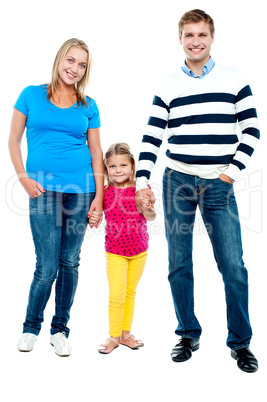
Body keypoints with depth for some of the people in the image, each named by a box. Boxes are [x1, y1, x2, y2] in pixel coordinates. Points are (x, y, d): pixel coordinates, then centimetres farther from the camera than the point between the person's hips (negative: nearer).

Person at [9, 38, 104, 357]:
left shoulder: (88, 106, 10)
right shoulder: (32, 95, 6)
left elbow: (96, 152, 9)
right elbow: (13, 140, 8)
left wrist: (99, 195, 2)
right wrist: (24, 178, -4)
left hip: (80, 189, 2)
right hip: (43, 189, -2)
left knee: (69, 263, 6)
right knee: (47, 266, -4)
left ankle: (60, 330, 22)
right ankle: (31, 327, 20)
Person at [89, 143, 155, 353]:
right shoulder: (105, 192, -9)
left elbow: (151, 217, -17)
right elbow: (95, 215, 1)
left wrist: (147, 207, -38)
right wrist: (93, 220, -21)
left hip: (139, 250, 1)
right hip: (115, 252, -1)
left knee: (130, 292, 15)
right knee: (116, 295, -3)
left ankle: (126, 333, 29)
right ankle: (114, 336, 16)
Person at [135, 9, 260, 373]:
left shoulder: (234, 80, 5)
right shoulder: (168, 86, 8)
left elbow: (251, 131, 6)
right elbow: (152, 137, 6)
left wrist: (233, 171, -3)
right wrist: (142, 180, -3)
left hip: (218, 185, -1)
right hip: (177, 182, 2)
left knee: (233, 266, -4)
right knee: (179, 266, 6)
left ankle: (240, 342, 12)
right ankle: (188, 335, 22)